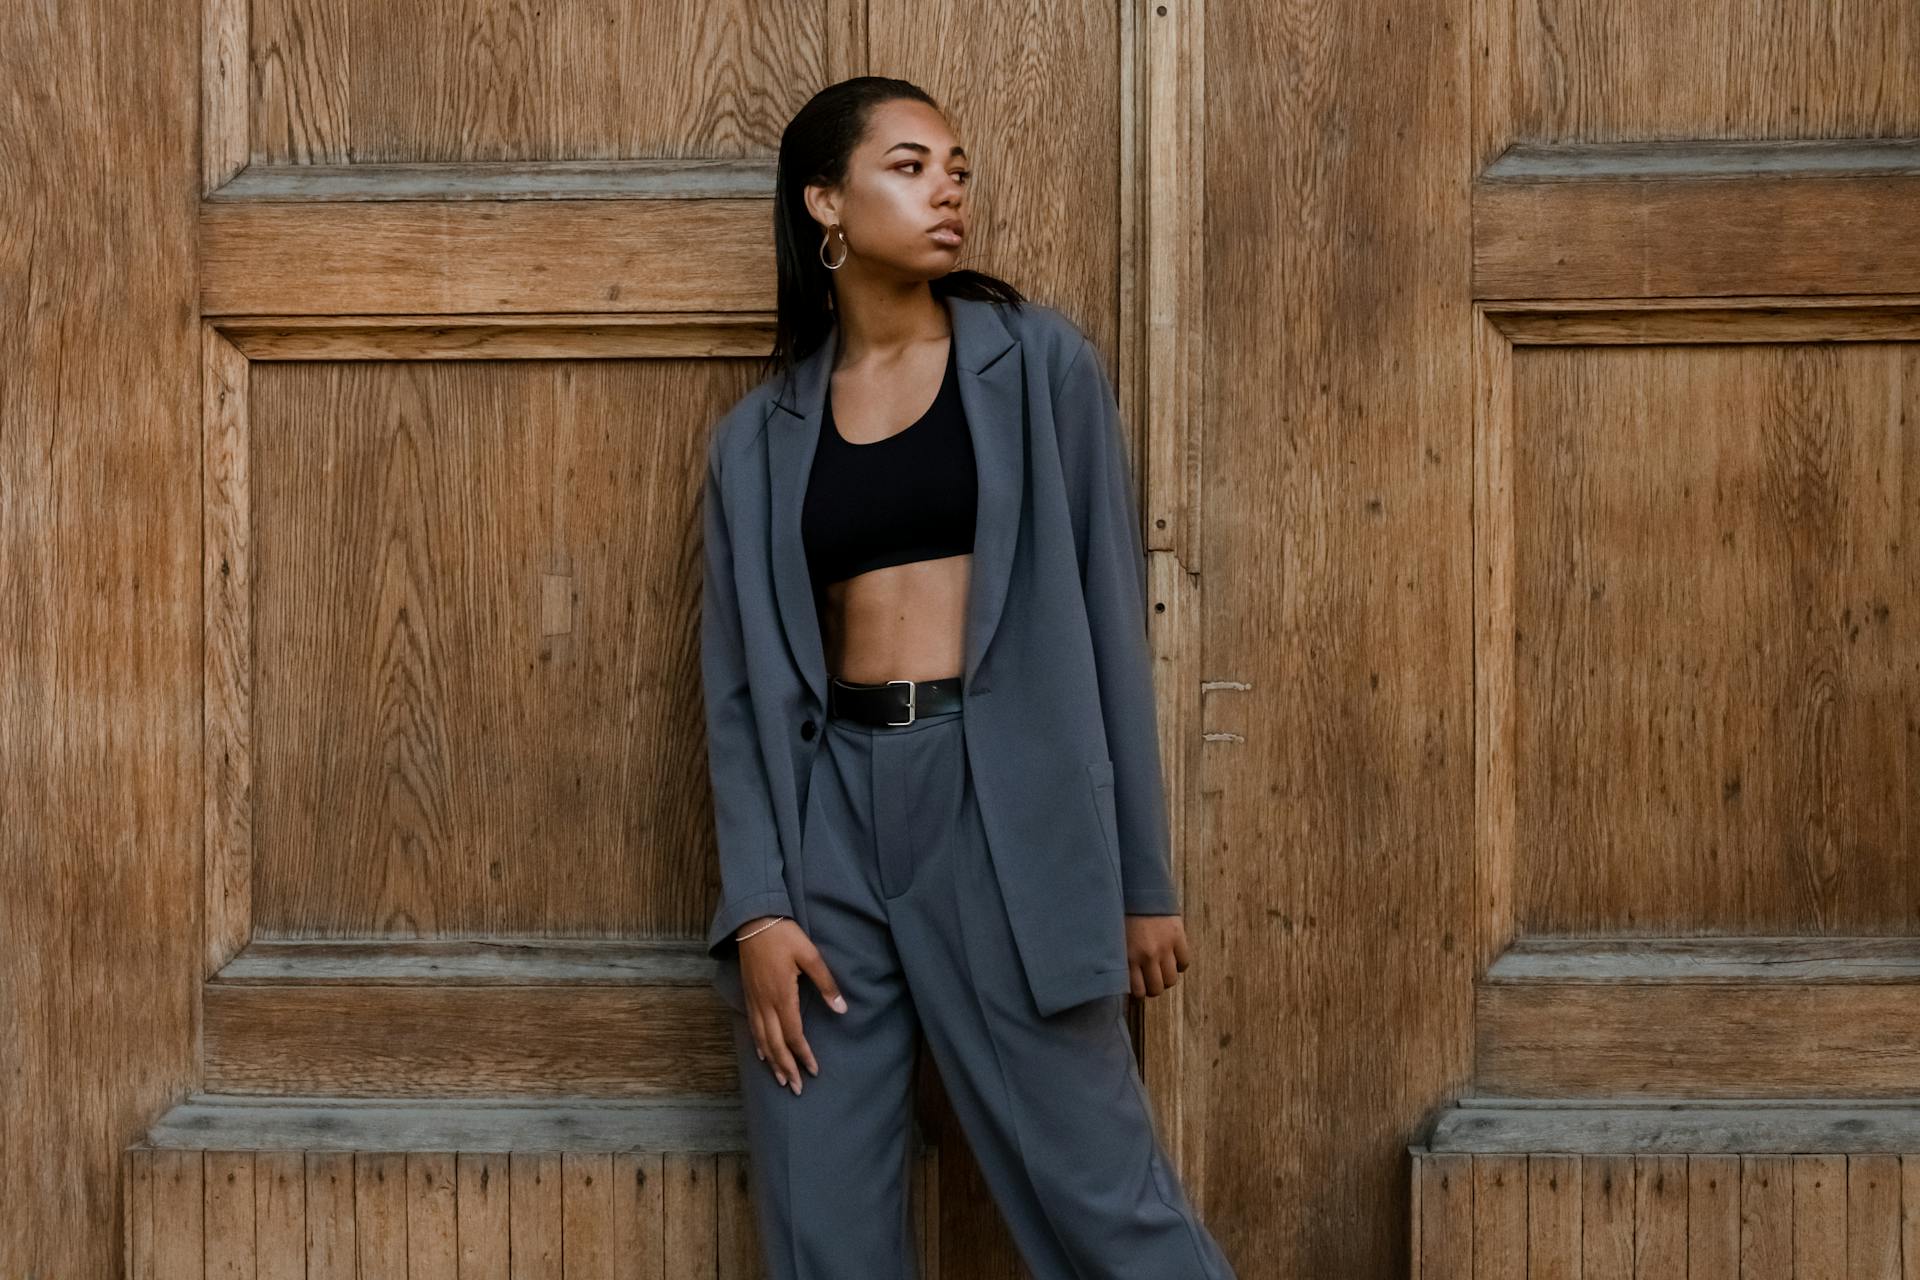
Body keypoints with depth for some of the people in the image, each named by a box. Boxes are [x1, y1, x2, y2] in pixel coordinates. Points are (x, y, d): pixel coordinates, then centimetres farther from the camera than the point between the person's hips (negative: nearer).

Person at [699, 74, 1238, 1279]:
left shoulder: (1039, 363, 5)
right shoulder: (761, 434, 10)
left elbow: (1107, 618, 3)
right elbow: (743, 685, 8)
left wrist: (1143, 877, 1)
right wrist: (758, 902, -5)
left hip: (1004, 804, -2)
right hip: (825, 814, 3)